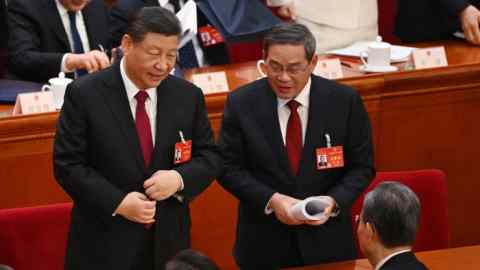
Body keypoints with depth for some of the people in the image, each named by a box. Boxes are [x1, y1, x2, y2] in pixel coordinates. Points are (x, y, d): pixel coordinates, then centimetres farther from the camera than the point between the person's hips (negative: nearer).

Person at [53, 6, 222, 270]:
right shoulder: (84, 94, -9)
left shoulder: (188, 96, 1)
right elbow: (67, 164, -9)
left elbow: (210, 157, 7)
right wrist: (117, 202, -19)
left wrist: (180, 178, -14)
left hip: (168, 241, 3)